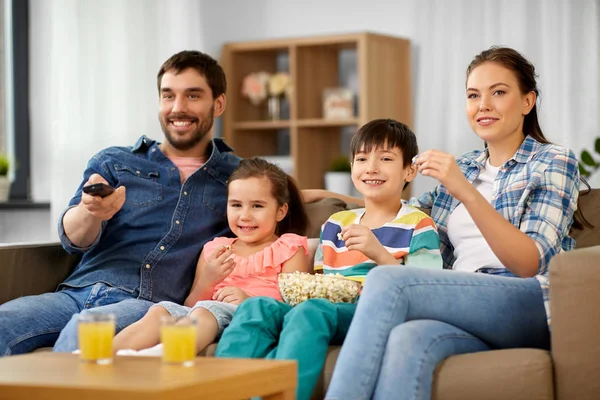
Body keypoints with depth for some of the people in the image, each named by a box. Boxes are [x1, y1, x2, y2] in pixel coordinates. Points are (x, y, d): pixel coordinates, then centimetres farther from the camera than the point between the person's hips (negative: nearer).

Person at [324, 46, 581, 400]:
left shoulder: (554, 162, 8)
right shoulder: (463, 168, 25)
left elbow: (531, 264, -6)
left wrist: (467, 192, -17)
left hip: (530, 307, -4)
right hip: (466, 308, 4)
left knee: (387, 281, -29)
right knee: (406, 340, -35)